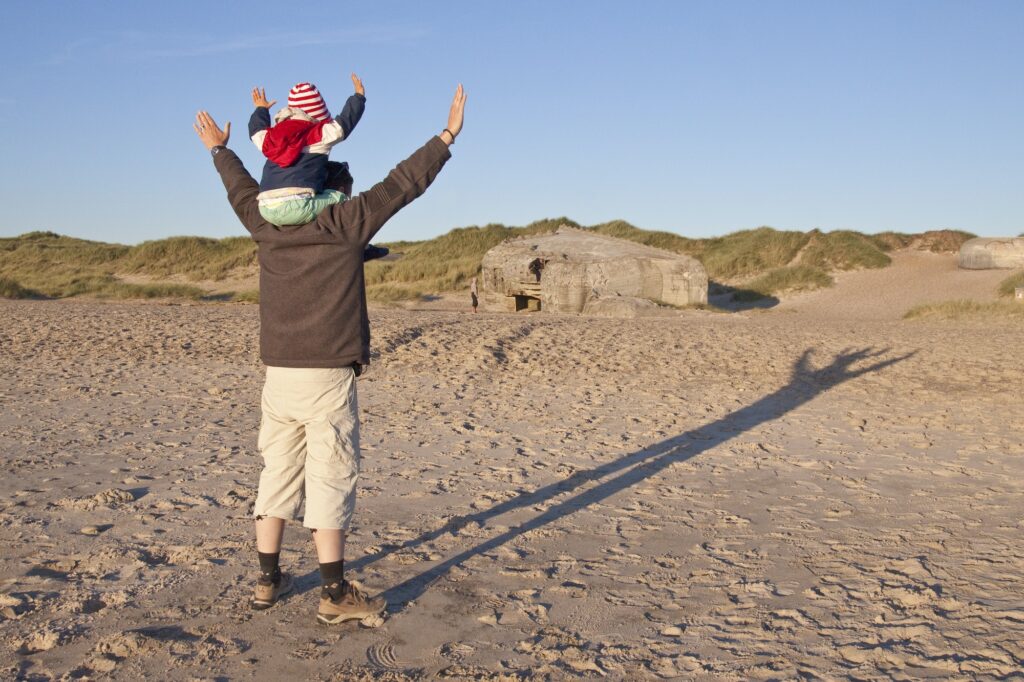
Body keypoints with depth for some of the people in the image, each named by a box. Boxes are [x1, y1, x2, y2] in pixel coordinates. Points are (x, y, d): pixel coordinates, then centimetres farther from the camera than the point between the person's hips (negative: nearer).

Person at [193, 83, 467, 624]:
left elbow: (241, 188, 28)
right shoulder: (345, 224, -6)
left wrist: (220, 150, 47)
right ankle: (335, 594, 4)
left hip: (278, 374, 6)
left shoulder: (267, 226, 9)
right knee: (331, 478, -1)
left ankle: (268, 580, 23)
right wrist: (447, 137, 4)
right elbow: (402, 183, -4)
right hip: (328, 377, -6)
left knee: (277, 473, 14)